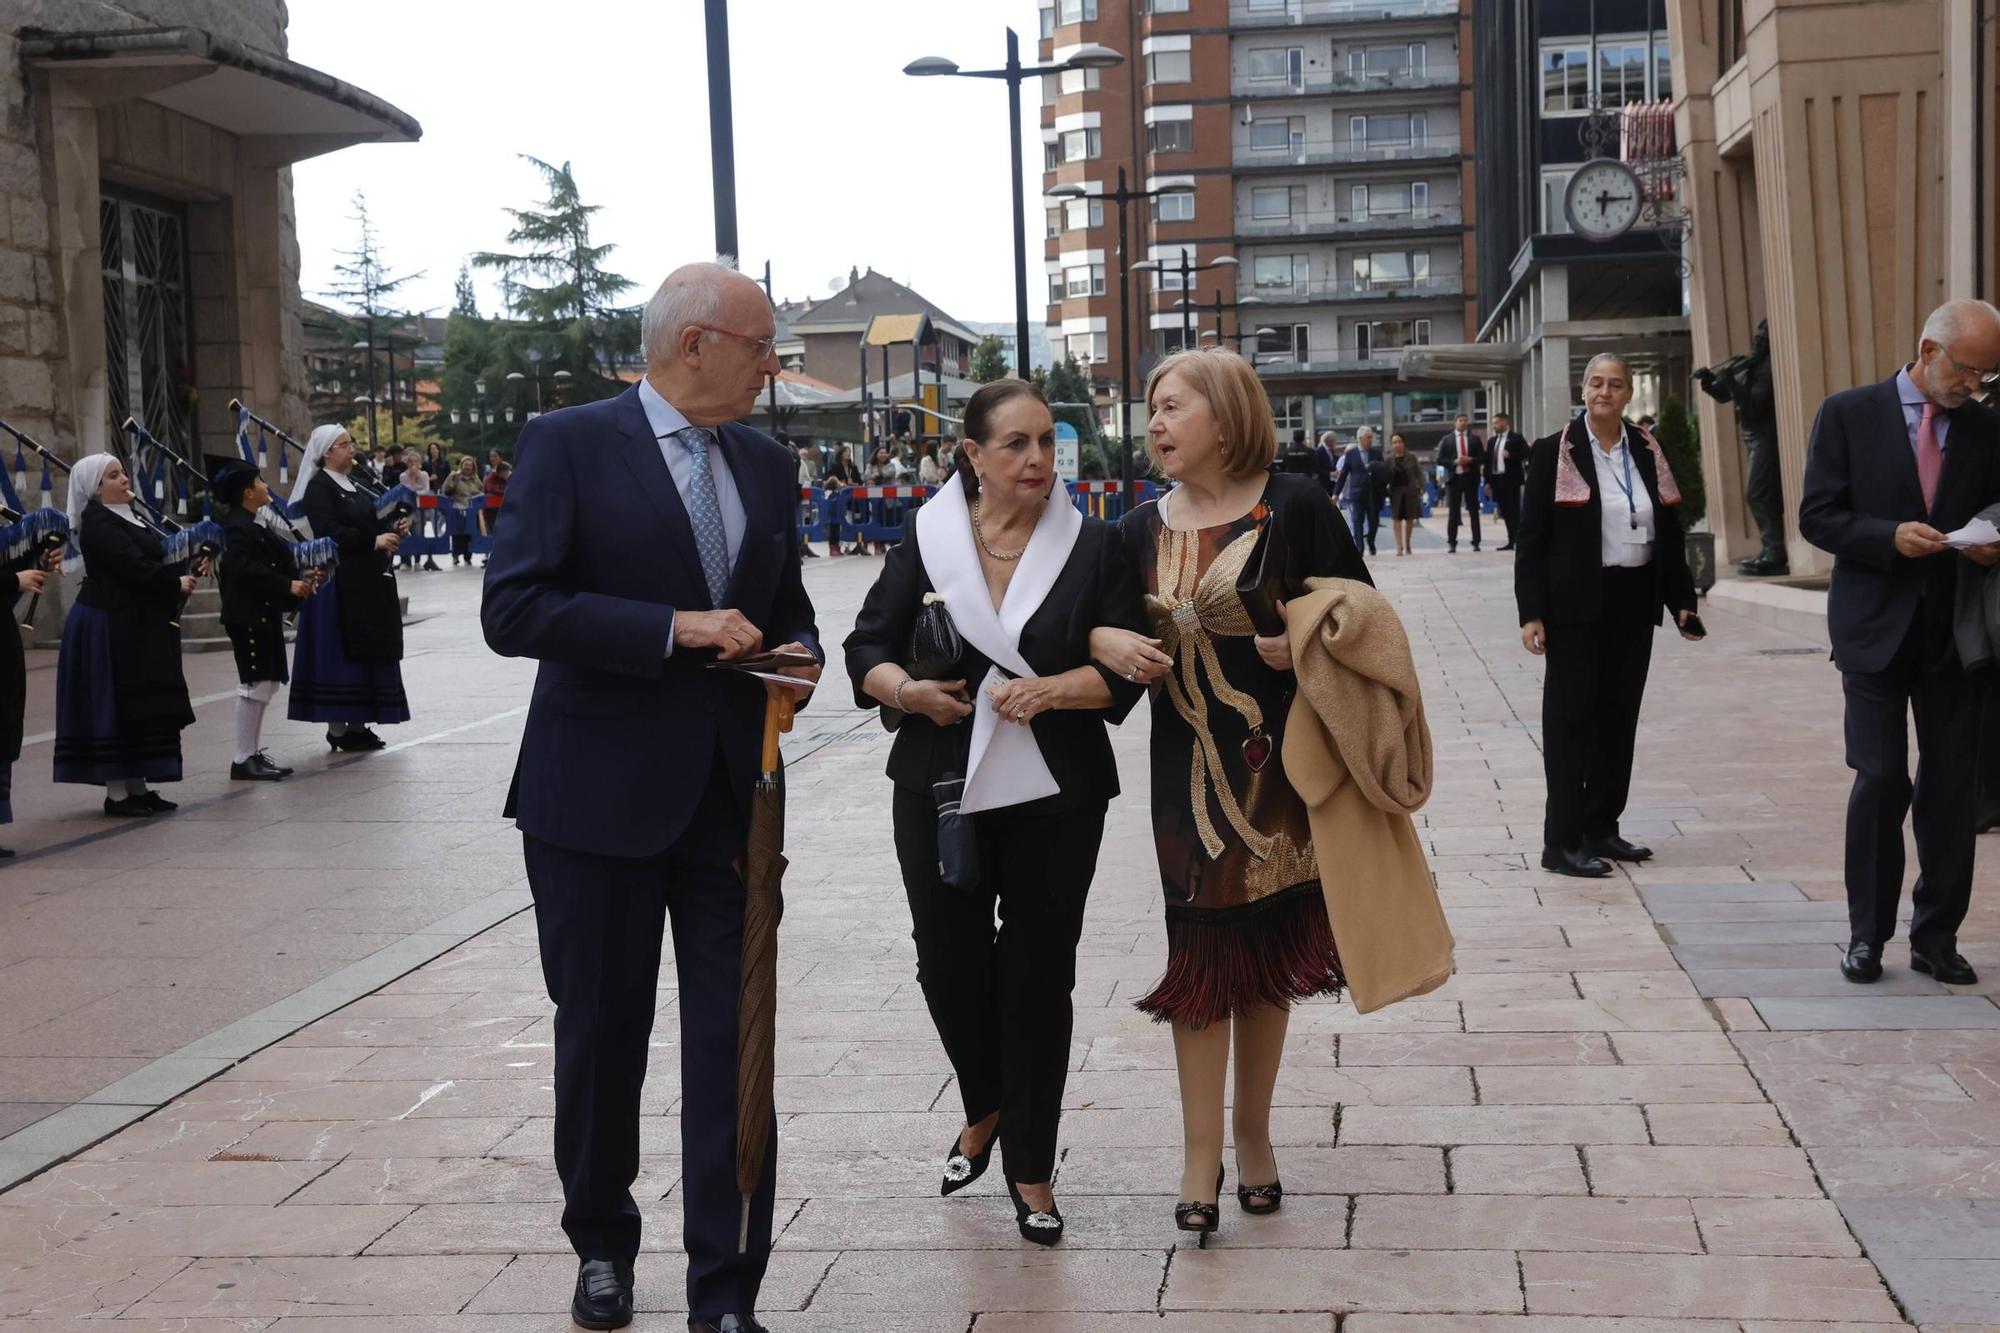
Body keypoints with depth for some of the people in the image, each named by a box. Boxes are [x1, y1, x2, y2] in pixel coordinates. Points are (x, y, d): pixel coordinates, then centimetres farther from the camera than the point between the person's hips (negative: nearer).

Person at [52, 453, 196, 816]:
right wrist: (177, 584, -12)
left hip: (137, 626, 9)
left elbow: (152, 560, 14)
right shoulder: (98, 523, -13)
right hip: (109, 626, -9)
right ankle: (117, 793, 1)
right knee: (116, 708, -5)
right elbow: (134, 567, -22)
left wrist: (183, 572, -4)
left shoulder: (128, 517, 16)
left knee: (143, 709, 11)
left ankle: (138, 786, 18)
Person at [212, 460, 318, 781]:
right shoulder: (238, 528, -15)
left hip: (265, 615, 10)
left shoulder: (257, 524, 15)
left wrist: (300, 578, 5)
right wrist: (288, 586, -23)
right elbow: (247, 571, -25)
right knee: (254, 684, -7)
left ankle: (254, 753, 20)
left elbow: (276, 562, 20)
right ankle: (243, 760, -2)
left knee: (266, 683, 13)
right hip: (248, 615, -10)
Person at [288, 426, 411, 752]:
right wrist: (374, 541, -21)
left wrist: (392, 528, 1)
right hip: (341, 582, -9)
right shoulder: (318, 487, -9)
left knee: (367, 650, 9)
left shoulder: (353, 486, 17)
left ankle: (357, 724, 15)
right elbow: (329, 532, -20)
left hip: (369, 581, 9)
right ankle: (338, 726, -1)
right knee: (341, 651, -6)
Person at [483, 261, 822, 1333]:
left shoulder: (767, 464, 10)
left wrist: (796, 653, -2)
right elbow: (513, 609, -15)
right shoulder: (569, 444, -6)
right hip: (599, 792, -3)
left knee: (734, 1043, 1)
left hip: (730, 794, 4)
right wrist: (674, 629, -21)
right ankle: (601, 1243, 34)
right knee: (599, 1034, 12)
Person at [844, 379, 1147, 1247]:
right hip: (940, 791, 1)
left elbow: (1124, 669, -4)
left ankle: (1029, 1166, 19)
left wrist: (1050, 689, -21)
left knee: (1038, 975, 4)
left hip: (1055, 796, -1)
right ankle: (985, 1110, 37)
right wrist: (906, 691, -15)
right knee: (949, 962, 7)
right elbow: (868, 649, 5)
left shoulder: (1092, 547, -2)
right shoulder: (928, 542, 1)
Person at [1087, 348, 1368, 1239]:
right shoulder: (1142, 530, 5)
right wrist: (1104, 642, -9)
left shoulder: (1292, 508, -6)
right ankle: (1200, 1156, 8)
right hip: (1189, 770, 2)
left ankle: (1253, 1131, 26)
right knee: (1203, 951, 2)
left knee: (1267, 952, 10)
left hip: (1280, 763, -2)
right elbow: (1092, 624, 13)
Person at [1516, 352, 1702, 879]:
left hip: (1634, 603, 5)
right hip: (1577, 606, -5)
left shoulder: (1647, 452, 10)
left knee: (1620, 716, 10)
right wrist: (1532, 613, -13)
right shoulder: (1553, 453, -4)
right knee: (1571, 717, -2)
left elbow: (1670, 532, 14)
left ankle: (1601, 829, 22)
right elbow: (1531, 539, -6)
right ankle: (1562, 842, 1)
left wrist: (1682, 601, 8)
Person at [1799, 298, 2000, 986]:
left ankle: (1936, 936, 15)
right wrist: (1890, 536, -19)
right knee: (1881, 780, -3)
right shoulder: (1849, 414, -1)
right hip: (1876, 627, -3)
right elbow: (1817, 516, -4)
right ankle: (1868, 934, 10)